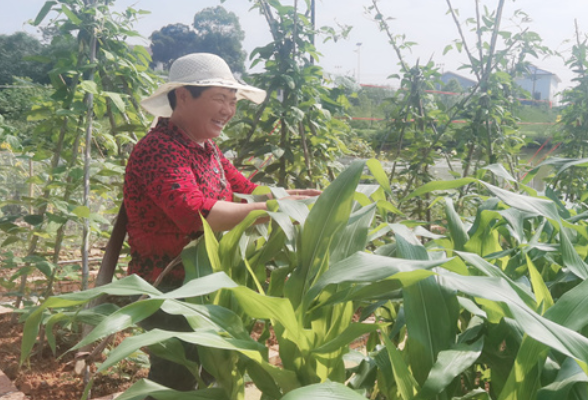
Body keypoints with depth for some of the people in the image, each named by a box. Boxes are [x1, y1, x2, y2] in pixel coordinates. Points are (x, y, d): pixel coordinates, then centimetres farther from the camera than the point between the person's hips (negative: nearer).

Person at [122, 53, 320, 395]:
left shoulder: (206, 149, 10)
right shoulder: (159, 150, -22)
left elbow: (246, 190, 11)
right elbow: (196, 214, -36)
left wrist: (300, 196, -6)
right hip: (167, 294, -9)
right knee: (174, 383, 2)